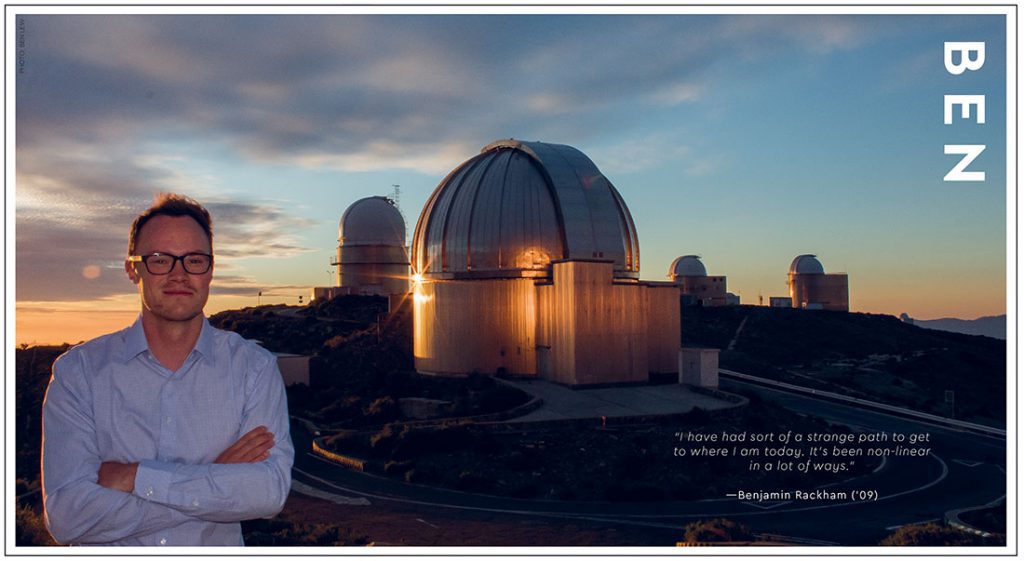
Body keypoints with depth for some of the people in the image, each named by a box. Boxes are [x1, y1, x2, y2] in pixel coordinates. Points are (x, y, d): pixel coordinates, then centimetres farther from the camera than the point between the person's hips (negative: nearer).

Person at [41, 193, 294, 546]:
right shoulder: (78, 371, -1)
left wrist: (137, 476, -16)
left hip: (219, 546, 1)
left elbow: (271, 490, -12)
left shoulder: (255, 367, -1)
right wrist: (215, 481, -13)